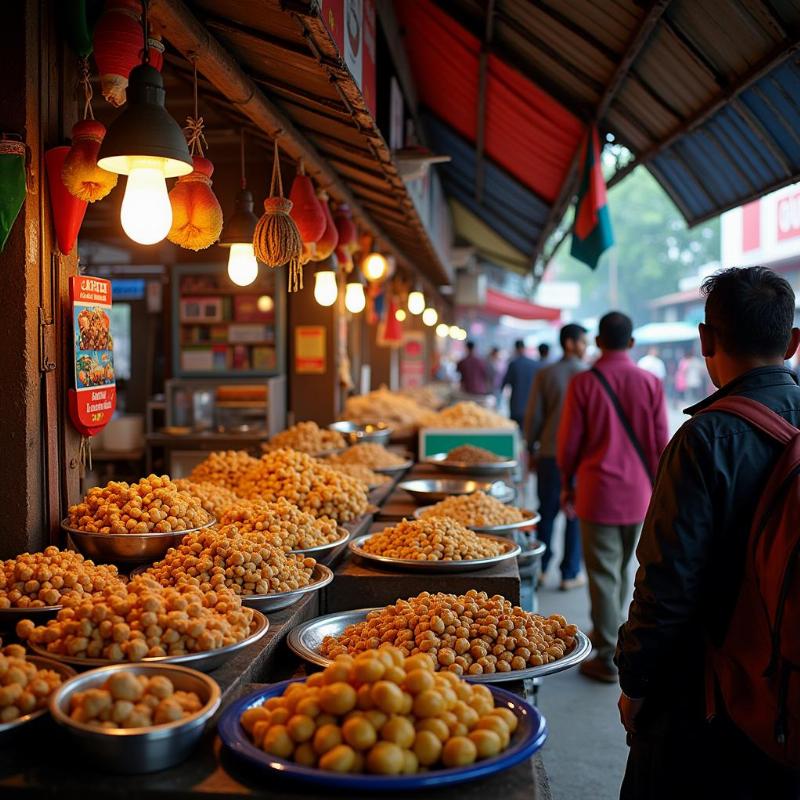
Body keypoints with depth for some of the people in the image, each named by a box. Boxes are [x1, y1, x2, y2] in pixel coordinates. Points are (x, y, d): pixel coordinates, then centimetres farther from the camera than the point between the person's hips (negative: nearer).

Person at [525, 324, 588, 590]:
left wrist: (531, 447, 13)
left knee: (547, 511, 13)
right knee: (576, 514, 5)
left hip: (549, 454, 3)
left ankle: (540, 568, 22)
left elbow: (533, 416, 2)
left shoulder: (545, 374, 0)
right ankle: (570, 574, 11)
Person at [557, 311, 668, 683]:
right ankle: (609, 633, 36)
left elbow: (569, 442, -5)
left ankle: (608, 658, 9)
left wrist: (567, 486, 10)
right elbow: (661, 443, 0)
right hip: (638, 494, 3)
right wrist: (656, 489, 12)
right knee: (622, 569, 20)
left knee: (603, 574, 4)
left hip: (598, 492, -3)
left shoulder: (583, 383, -9)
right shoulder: (651, 383, -4)